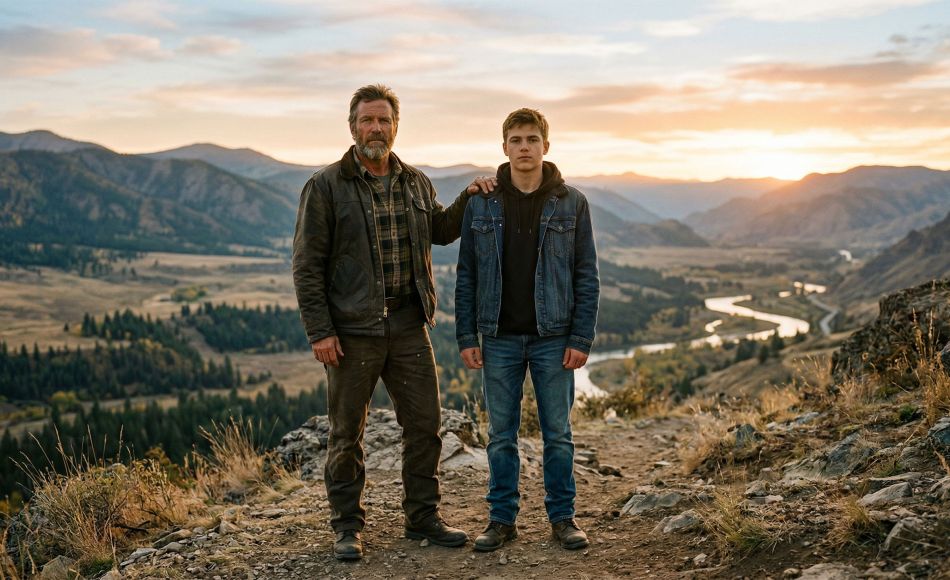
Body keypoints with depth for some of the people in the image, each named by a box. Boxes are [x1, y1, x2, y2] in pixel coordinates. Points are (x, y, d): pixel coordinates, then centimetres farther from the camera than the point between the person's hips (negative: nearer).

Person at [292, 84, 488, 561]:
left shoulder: (416, 183, 10)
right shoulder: (326, 186, -5)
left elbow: (440, 231, 26)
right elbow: (307, 265, -7)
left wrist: (468, 199, 8)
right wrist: (319, 331, -13)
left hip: (408, 328, 5)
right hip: (352, 333, -4)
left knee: (425, 424, 10)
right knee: (347, 434, 6)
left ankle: (423, 516, 26)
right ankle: (347, 527, 21)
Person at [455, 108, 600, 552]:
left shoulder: (571, 203, 0)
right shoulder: (481, 203, 2)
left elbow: (586, 276, 0)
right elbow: (466, 275, 4)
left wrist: (581, 339, -7)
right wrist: (466, 336, -2)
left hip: (553, 338, -1)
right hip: (500, 339, 1)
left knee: (558, 433, 7)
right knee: (501, 435, 8)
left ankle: (562, 517, 20)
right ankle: (502, 519, 20)